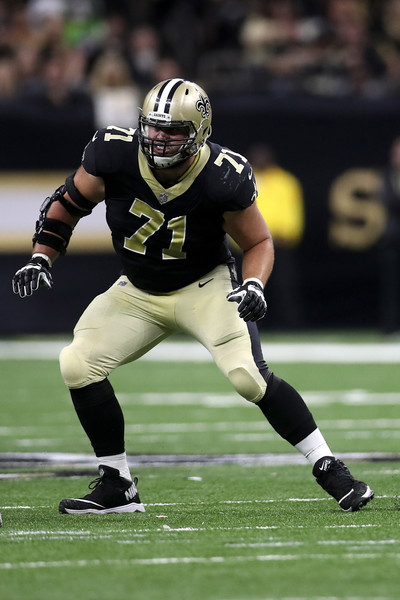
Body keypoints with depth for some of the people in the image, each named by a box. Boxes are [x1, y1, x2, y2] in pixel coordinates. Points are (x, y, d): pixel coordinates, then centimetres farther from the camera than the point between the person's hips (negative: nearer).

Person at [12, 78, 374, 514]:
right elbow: (68, 204, 0)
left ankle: (329, 471, -9)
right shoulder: (115, 155, -19)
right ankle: (117, 488, 2)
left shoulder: (223, 179, -24)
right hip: (137, 293, 4)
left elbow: (258, 242, -8)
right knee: (77, 365, -12)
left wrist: (253, 285, -27)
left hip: (205, 287, -4)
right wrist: (41, 260, -9)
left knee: (248, 375, -24)